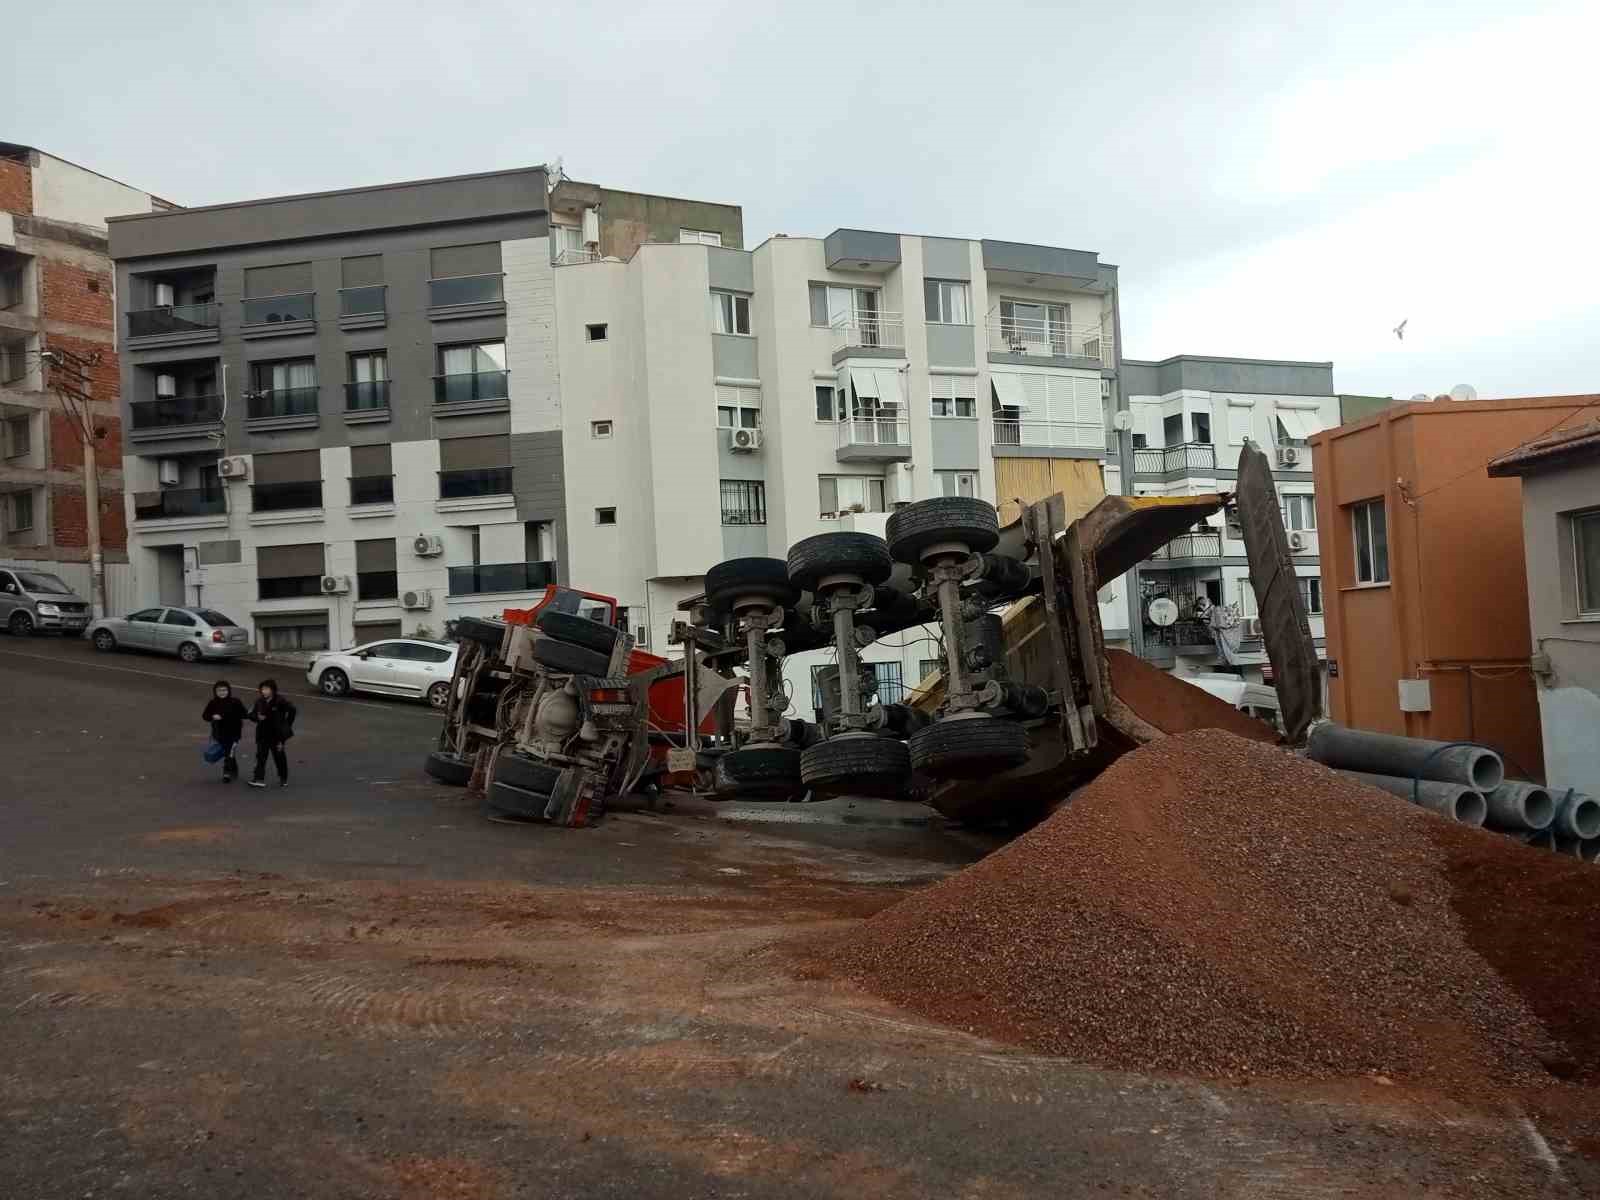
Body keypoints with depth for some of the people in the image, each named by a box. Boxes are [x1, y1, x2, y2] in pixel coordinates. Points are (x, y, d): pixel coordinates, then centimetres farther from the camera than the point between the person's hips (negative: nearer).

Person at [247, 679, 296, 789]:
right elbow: (252, 714, 8)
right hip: (263, 733, 4)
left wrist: (286, 725, -7)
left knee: (279, 755, 9)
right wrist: (257, 717, -15)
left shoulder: (280, 701, -14)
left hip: (277, 734, -4)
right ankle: (259, 779, -7)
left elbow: (291, 710, -12)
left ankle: (283, 779, 25)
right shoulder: (259, 702, 1)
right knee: (261, 755, -4)